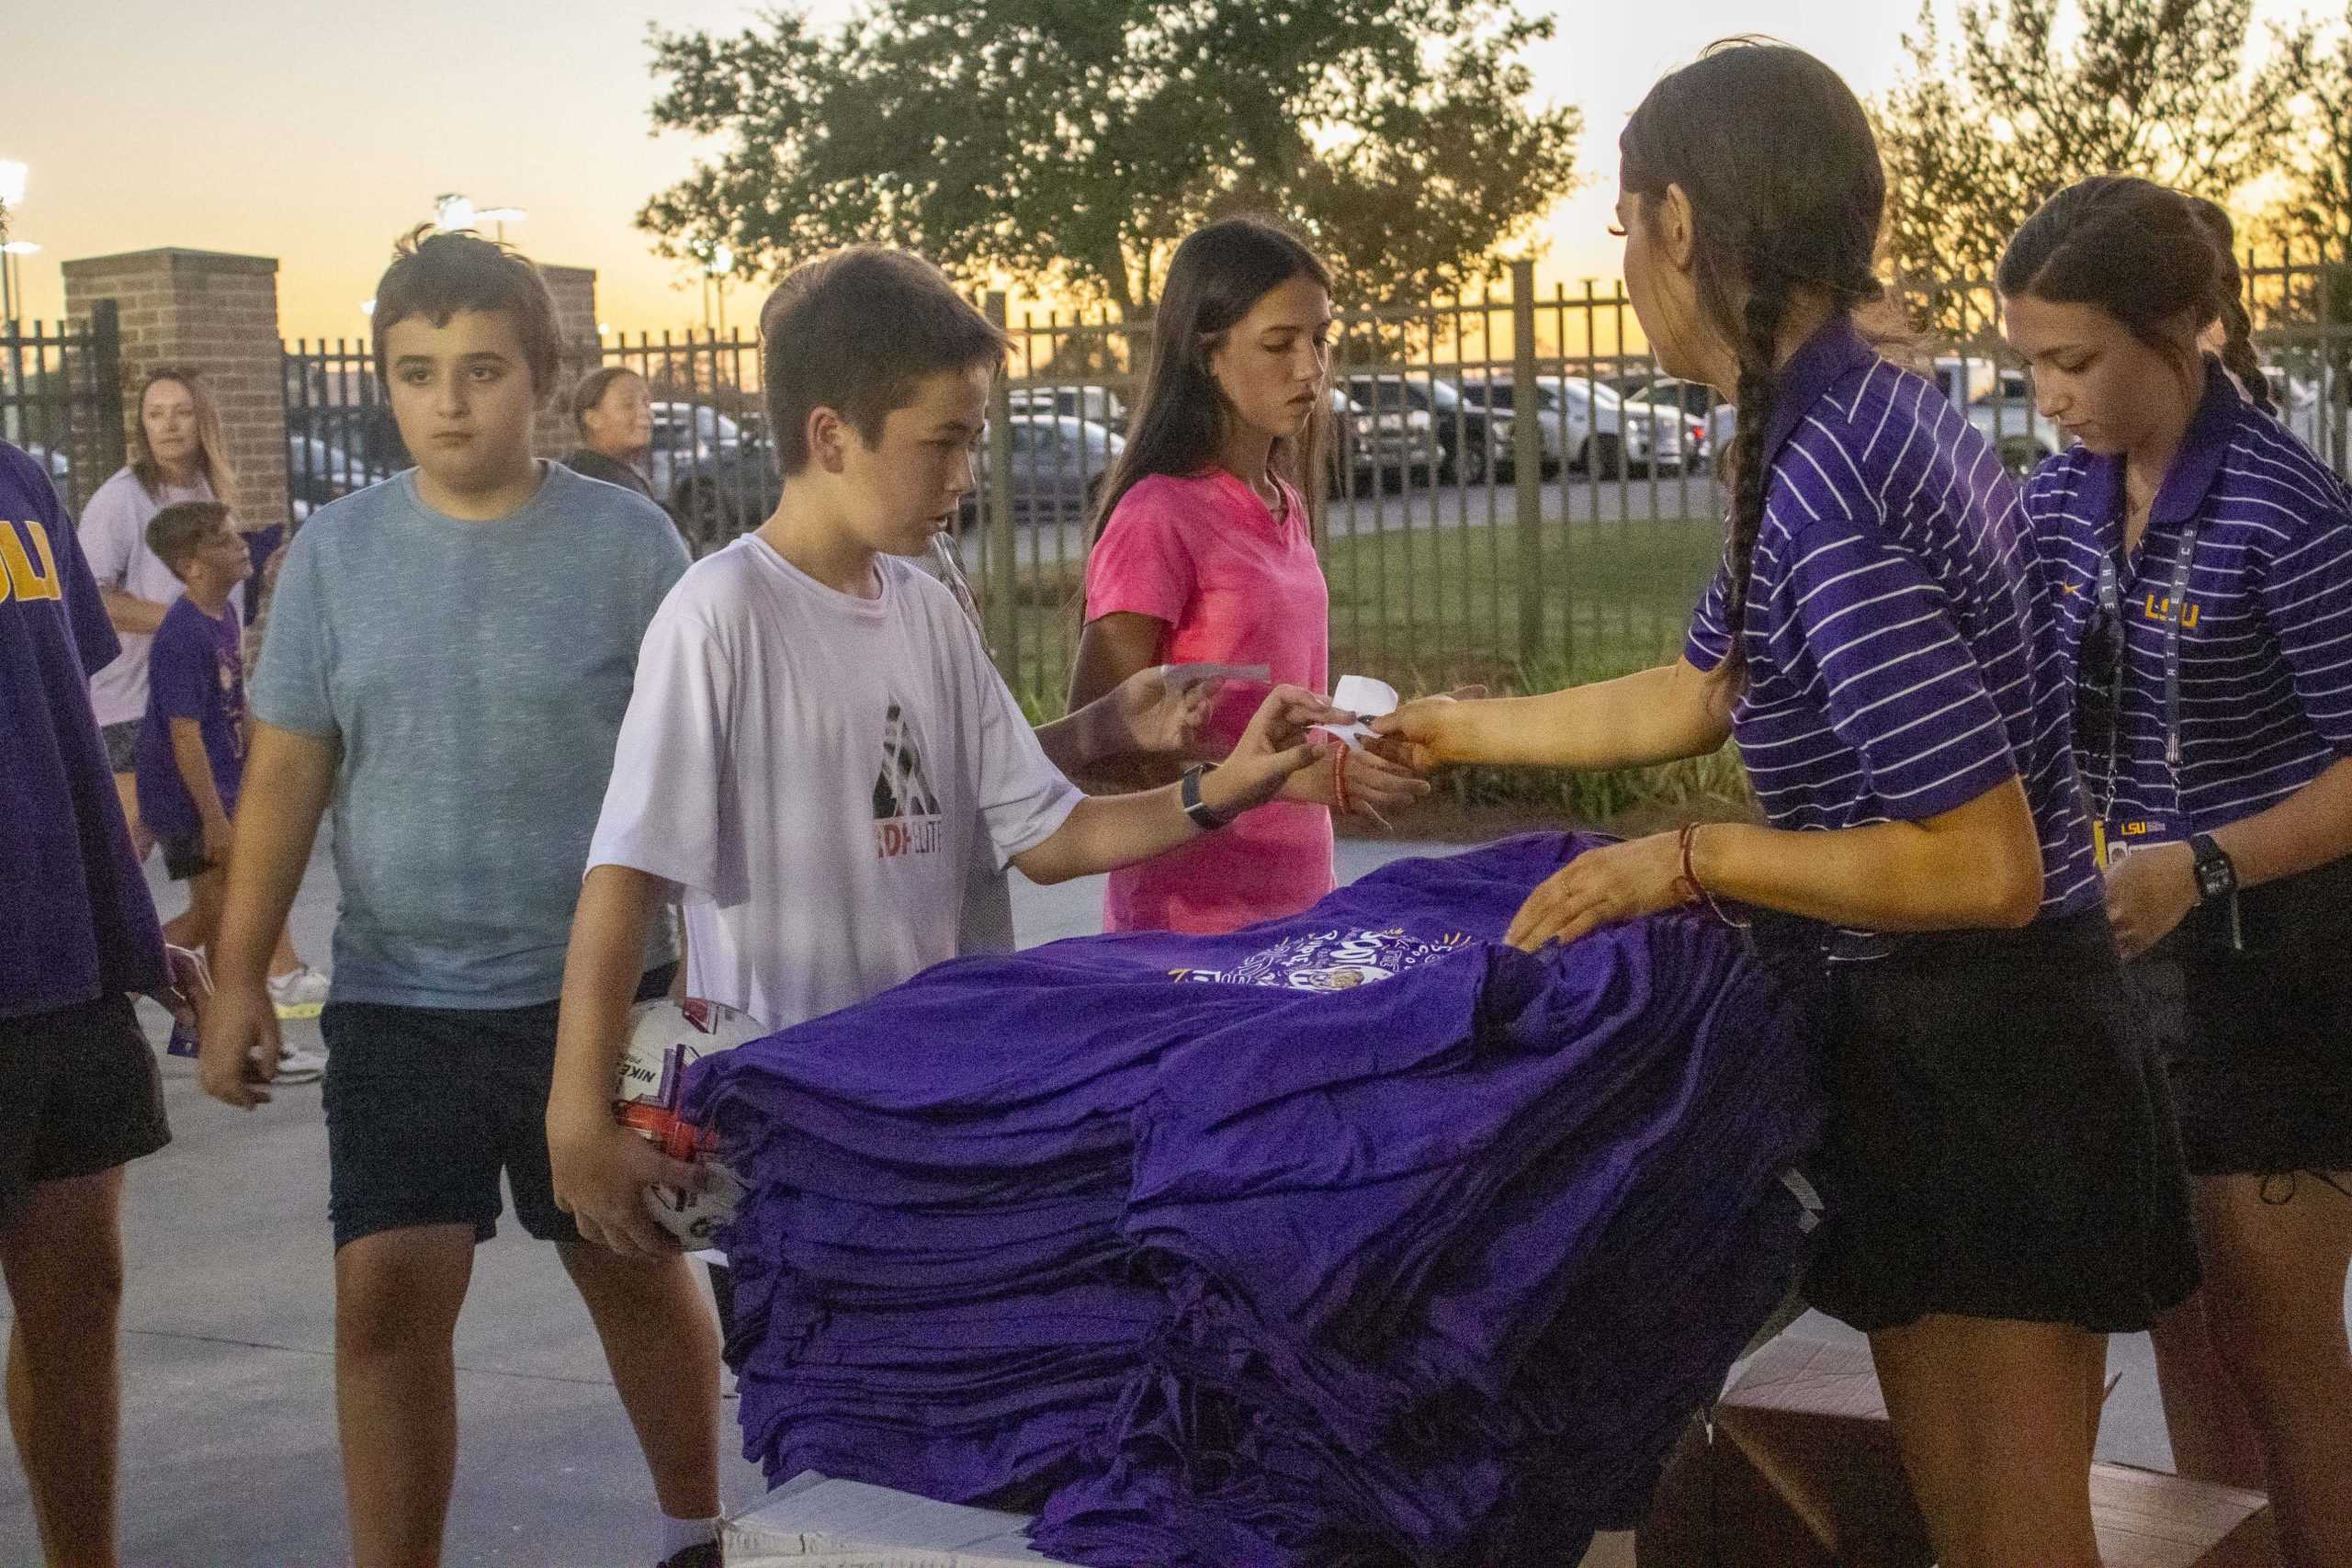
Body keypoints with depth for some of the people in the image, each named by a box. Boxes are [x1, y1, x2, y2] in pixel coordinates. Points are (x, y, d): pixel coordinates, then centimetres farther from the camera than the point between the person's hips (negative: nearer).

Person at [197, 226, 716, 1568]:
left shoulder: (626, 541, -5)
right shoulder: (337, 549, 2)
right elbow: (287, 769, 4)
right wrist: (240, 978, 1)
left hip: (594, 992, -1)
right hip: (397, 1001, 2)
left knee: (637, 1270, 13)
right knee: (387, 1297, -2)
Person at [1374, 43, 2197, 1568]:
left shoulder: (1828, 485, -25)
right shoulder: (1872, 419, 6)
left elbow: (1985, 866, -26)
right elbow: (1694, 698, 19)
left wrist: (1685, 863, -17)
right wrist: (1453, 730, 29)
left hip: (1971, 1065, -10)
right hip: (1985, 1042, 10)